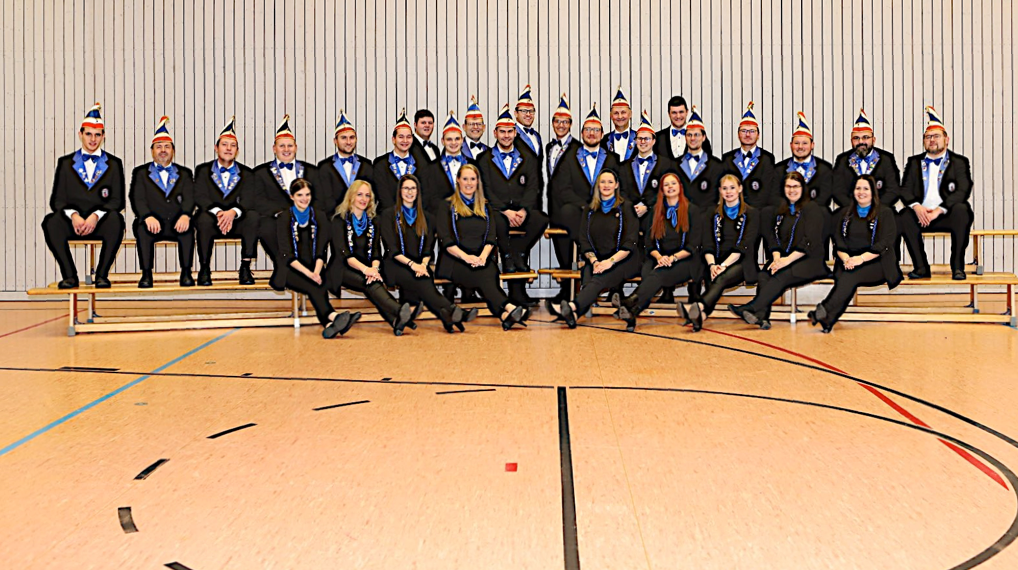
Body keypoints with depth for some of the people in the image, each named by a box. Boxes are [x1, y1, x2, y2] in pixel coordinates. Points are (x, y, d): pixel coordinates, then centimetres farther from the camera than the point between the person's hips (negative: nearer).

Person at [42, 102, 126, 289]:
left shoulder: (114, 164, 12)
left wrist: (96, 216, -15)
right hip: (72, 223, 1)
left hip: (100, 223, -1)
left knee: (116, 219, -35)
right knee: (50, 221, -31)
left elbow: (118, 201, 3)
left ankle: (102, 275, -24)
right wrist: (73, 216, -14)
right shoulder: (65, 163, 15)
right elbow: (57, 200, 8)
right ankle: (69, 275, -22)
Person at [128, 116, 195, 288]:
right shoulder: (140, 172, 16)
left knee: (187, 228, -32)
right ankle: (146, 274, -27)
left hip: (176, 224, 0)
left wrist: (185, 215, -21)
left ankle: (186, 273, -26)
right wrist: (148, 216, -21)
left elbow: (189, 198, 2)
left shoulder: (185, 173, 19)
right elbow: (137, 198, 0)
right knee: (142, 229, -33)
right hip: (152, 222, 0)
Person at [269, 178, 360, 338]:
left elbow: (321, 251, 6)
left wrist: (316, 272, -15)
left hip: (314, 270, 2)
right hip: (291, 271, -2)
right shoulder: (284, 218, 3)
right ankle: (333, 317, -53)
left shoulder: (319, 217, 12)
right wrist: (308, 273, -21)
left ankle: (329, 325, -50)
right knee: (315, 287, -33)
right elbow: (286, 254, -6)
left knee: (319, 286, -33)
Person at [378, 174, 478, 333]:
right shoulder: (388, 215, 9)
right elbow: (391, 249, -2)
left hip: (419, 265, 3)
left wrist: (423, 264, -10)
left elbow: (428, 248, 12)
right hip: (396, 265, -3)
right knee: (421, 282, -36)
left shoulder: (426, 217, 21)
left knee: (424, 280, -35)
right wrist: (411, 264, -18)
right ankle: (452, 313, -59)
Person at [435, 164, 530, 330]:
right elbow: (446, 240, -2)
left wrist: (483, 256, -10)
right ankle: (508, 308, -55)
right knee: (481, 275, -36)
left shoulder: (484, 208, 22)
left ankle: (505, 314, -53)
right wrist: (466, 257, -18)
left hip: (480, 259, 3)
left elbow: (490, 238, 11)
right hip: (454, 261, -3)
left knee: (491, 271, -35)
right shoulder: (448, 206, 9)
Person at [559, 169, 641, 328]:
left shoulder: (626, 208, 6)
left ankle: (572, 307, -62)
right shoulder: (589, 210, 17)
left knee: (599, 279, -36)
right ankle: (572, 314, -58)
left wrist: (611, 261, -18)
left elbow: (630, 242, -4)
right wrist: (594, 261, -9)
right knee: (588, 278, -34)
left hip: (623, 260, -3)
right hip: (597, 260, 3)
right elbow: (584, 241, 11)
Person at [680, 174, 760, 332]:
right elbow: (707, 245, 7)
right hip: (718, 264, 4)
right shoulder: (714, 215, 19)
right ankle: (701, 313, -58)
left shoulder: (751, 213, 8)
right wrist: (712, 265, -14)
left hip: (741, 264, -4)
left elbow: (744, 245, -6)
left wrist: (724, 265, -19)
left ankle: (697, 307, -65)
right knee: (718, 279, -34)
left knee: (722, 278, -37)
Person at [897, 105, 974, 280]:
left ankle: (958, 266, -23)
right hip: (921, 214, 1)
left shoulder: (960, 162, 10)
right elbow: (905, 189, 7)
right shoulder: (914, 162, 18)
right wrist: (917, 206, -14)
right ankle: (921, 267, -21)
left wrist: (939, 210, -19)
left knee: (962, 211, -34)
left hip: (947, 215, -1)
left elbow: (963, 191, -4)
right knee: (903, 218, -31)